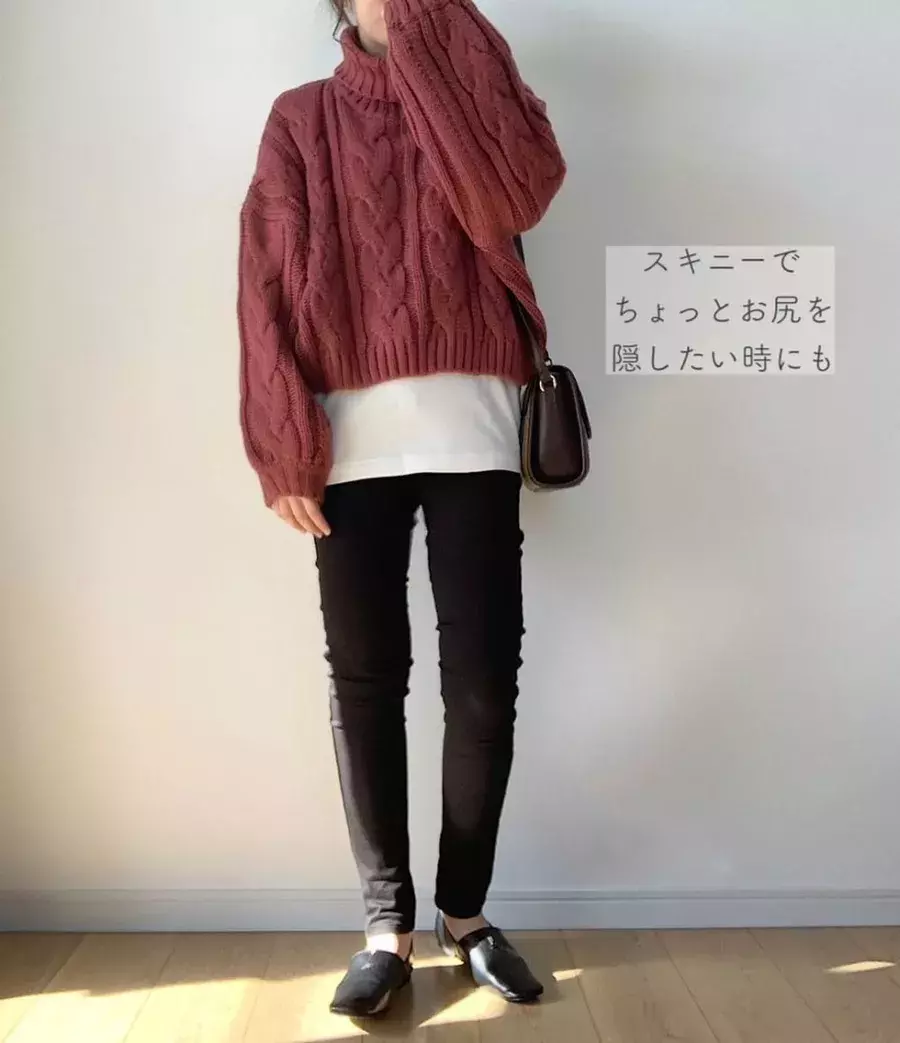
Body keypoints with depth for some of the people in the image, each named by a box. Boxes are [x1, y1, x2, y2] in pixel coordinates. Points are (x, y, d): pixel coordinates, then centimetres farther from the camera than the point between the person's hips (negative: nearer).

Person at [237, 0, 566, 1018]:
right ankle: (387, 925, 16)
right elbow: (269, 284, 4)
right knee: (365, 685, 2)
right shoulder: (301, 120, 16)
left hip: (472, 437, 0)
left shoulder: (471, 89, 18)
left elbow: (524, 189, -6)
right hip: (353, 444, 0)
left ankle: (466, 911, 19)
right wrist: (284, 448, -8)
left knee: (484, 687, 0)